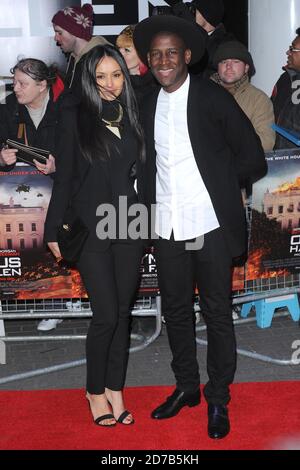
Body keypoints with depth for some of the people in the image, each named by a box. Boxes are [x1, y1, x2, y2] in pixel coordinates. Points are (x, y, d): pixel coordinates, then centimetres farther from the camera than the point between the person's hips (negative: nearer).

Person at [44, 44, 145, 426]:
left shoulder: (131, 118, 9)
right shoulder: (78, 120, -2)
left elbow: (141, 173, 13)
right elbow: (63, 178, -2)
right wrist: (54, 230, -3)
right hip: (91, 230, -4)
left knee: (123, 312, 7)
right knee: (106, 314, -6)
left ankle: (115, 390, 18)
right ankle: (96, 391, 14)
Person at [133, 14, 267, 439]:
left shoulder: (213, 98, -4)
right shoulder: (148, 106, 11)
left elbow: (251, 157, -1)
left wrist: (220, 184, 2)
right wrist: (150, 214, 7)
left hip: (210, 224, -5)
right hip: (167, 227, 5)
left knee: (217, 313, 4)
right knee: (175, 309, 14)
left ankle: (218, 400, 17)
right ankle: (186, 387, 30)